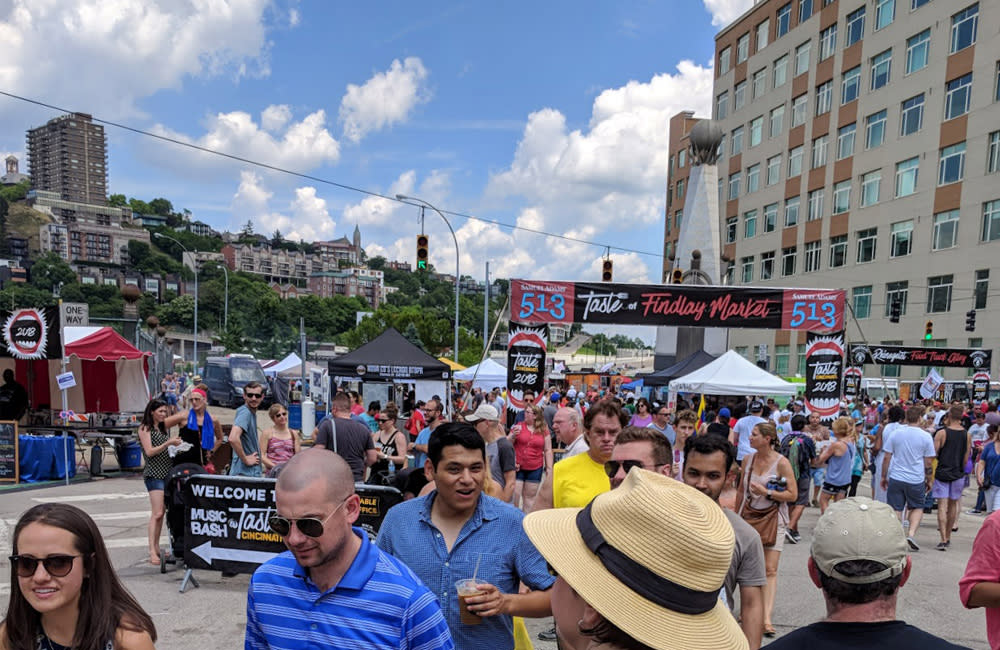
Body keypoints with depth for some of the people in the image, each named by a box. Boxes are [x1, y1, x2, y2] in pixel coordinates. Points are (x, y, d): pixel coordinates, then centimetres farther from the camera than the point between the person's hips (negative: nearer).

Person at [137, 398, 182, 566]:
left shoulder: (162, 428, 18)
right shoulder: (145, 428, -1)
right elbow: (149, 451, -10)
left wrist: (175, 444, 2)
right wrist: (168, 443, -17)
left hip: (167, 472, 7)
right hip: (154, 473, -7)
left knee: (162, 513, 7)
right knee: (157, 513, -12)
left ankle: (157, 548, 13)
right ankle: (152, 552, -10)